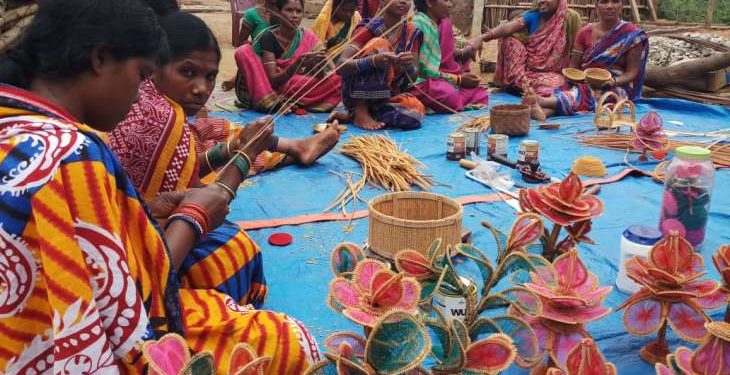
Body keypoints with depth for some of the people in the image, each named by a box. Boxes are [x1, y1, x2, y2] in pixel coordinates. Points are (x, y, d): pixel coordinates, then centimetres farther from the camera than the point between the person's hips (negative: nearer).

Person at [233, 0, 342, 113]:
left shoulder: (308, 37, -2)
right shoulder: (268, 37, -11)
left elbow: (320, 77, -6)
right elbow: (272, 80, -19)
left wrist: (319, 65, -29)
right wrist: (297, 64, -35)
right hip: (263, 93, -2)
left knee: (335, 80, -17)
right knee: (244, 52, -23)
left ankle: (281, 103, -20)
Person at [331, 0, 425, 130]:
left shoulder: (412, 33, 1)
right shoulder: (368, 28, -11)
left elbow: (412, 78, -1)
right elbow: (341, 66, -22)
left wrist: (409, 66, -25)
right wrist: (373, 61, -40)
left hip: (388, 95, 4)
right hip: (356, 96, -4)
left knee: (416, 110, -29)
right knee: (379, 45, -23)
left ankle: (349, 115, -11)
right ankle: (360, 112, -21)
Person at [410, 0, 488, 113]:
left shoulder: (443, 23, 8)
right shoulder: (418, 25, -16)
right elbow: (423, 70, -19)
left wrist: (464, 52, -6)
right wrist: (459, 79, -14)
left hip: (439, 79, 8)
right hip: (421, 82, -8)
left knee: (480, 95, -4)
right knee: (451, 97, -34)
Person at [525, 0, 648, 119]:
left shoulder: (632, 34, -1)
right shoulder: (585, 32, 8)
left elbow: (632, 73, -2)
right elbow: (574, 66, 11)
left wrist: (612, 82, -21)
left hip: (616, 89, -3)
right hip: (585, 84, 3)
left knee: (584, 94, -36)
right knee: (571, 91, -33)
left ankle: (541, 101, -56)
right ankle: (543, 111, -61)